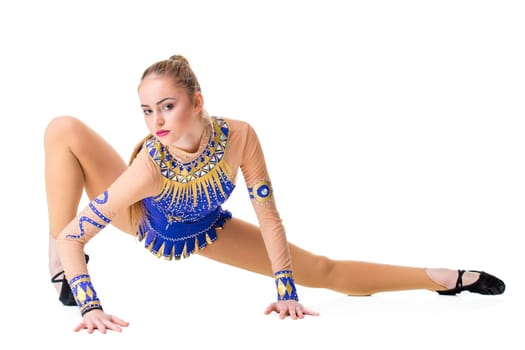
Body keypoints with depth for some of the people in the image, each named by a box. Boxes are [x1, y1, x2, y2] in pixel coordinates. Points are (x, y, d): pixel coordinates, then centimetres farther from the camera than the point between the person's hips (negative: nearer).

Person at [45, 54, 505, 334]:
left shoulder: (239, 137, -36)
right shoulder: (151, 164, -42)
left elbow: (269, 218, -23)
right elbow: (73, 234, -35)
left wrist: (287, 292, -21)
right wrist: (91, 308, -43)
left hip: (204, 232, 2)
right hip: (146, 220, -1)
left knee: (320, 270, 2)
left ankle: (445, 279, 18)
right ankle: (59, 267, -8)